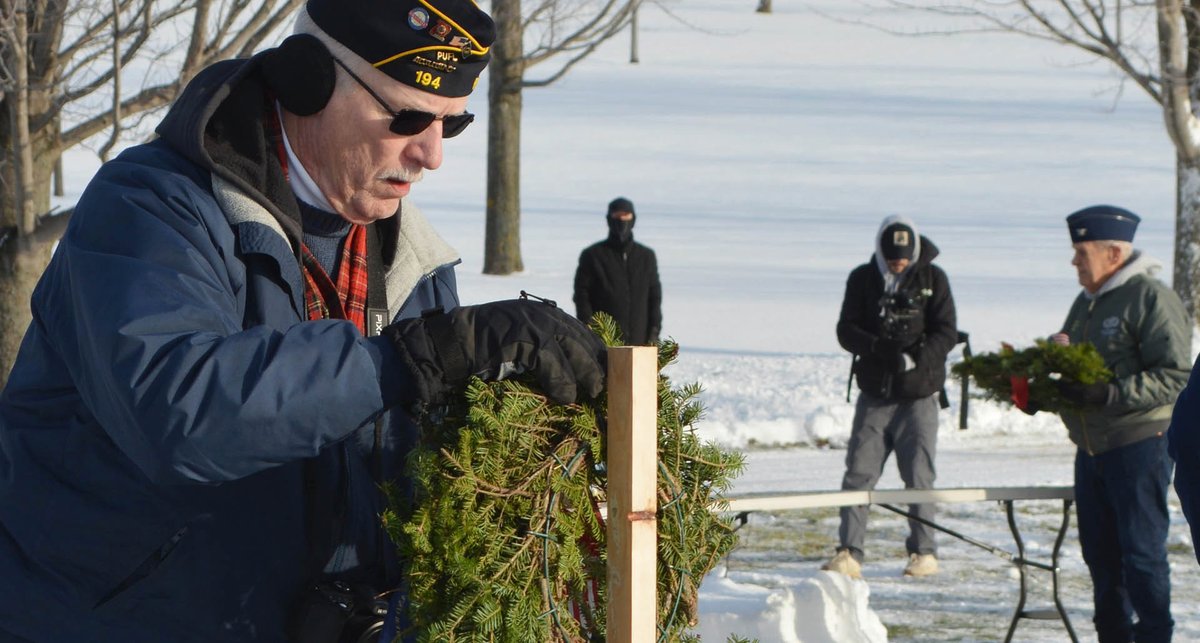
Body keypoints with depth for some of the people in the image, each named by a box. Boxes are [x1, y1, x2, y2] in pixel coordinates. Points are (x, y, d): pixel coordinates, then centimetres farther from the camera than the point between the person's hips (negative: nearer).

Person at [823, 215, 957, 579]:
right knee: (859, 473, -4)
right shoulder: (862, 279, 4)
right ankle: (848, 554, -3)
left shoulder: (932, 279, -1)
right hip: (874, 393, 2)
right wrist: (879, 348, -21)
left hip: (918, 395, -2)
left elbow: (946, 333, -6)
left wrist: (914, 358, -23)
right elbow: (846, 331, -2)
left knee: (919, 475, -1)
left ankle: (923, 552, 10)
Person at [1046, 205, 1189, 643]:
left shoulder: (1152, 299, -10)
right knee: (1100, 552, 10)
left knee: (1141, 550, -7)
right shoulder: (1086, 302, 18)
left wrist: (1111, 394, -25)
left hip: (1139, 446, -8)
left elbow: (1174, 376, -17)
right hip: (1091, 448, 8)